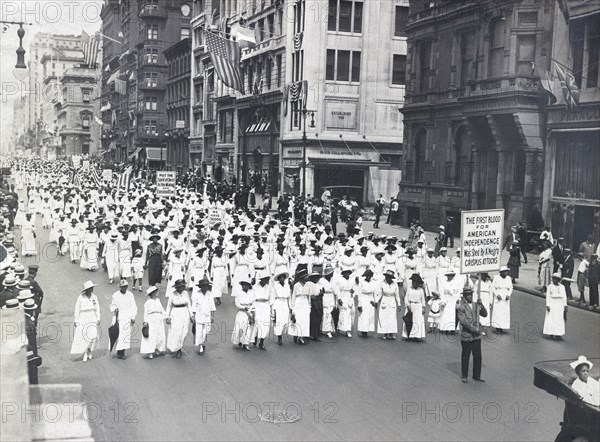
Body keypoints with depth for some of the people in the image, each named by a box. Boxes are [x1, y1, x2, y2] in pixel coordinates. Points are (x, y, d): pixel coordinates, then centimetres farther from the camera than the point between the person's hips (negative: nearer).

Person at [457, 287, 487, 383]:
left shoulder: (476, 305, 12)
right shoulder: (461, 307, -8)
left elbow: (485, 314, 3)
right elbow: (463, 321, -17)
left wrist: (481, 305, -12)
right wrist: (474, 329, -19)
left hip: (477, 336, 5)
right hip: (466, 336, -5)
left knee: (478, 356, 7)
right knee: (465, 357, 6)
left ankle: (476, 375, 19)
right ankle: (464, 376, 18)